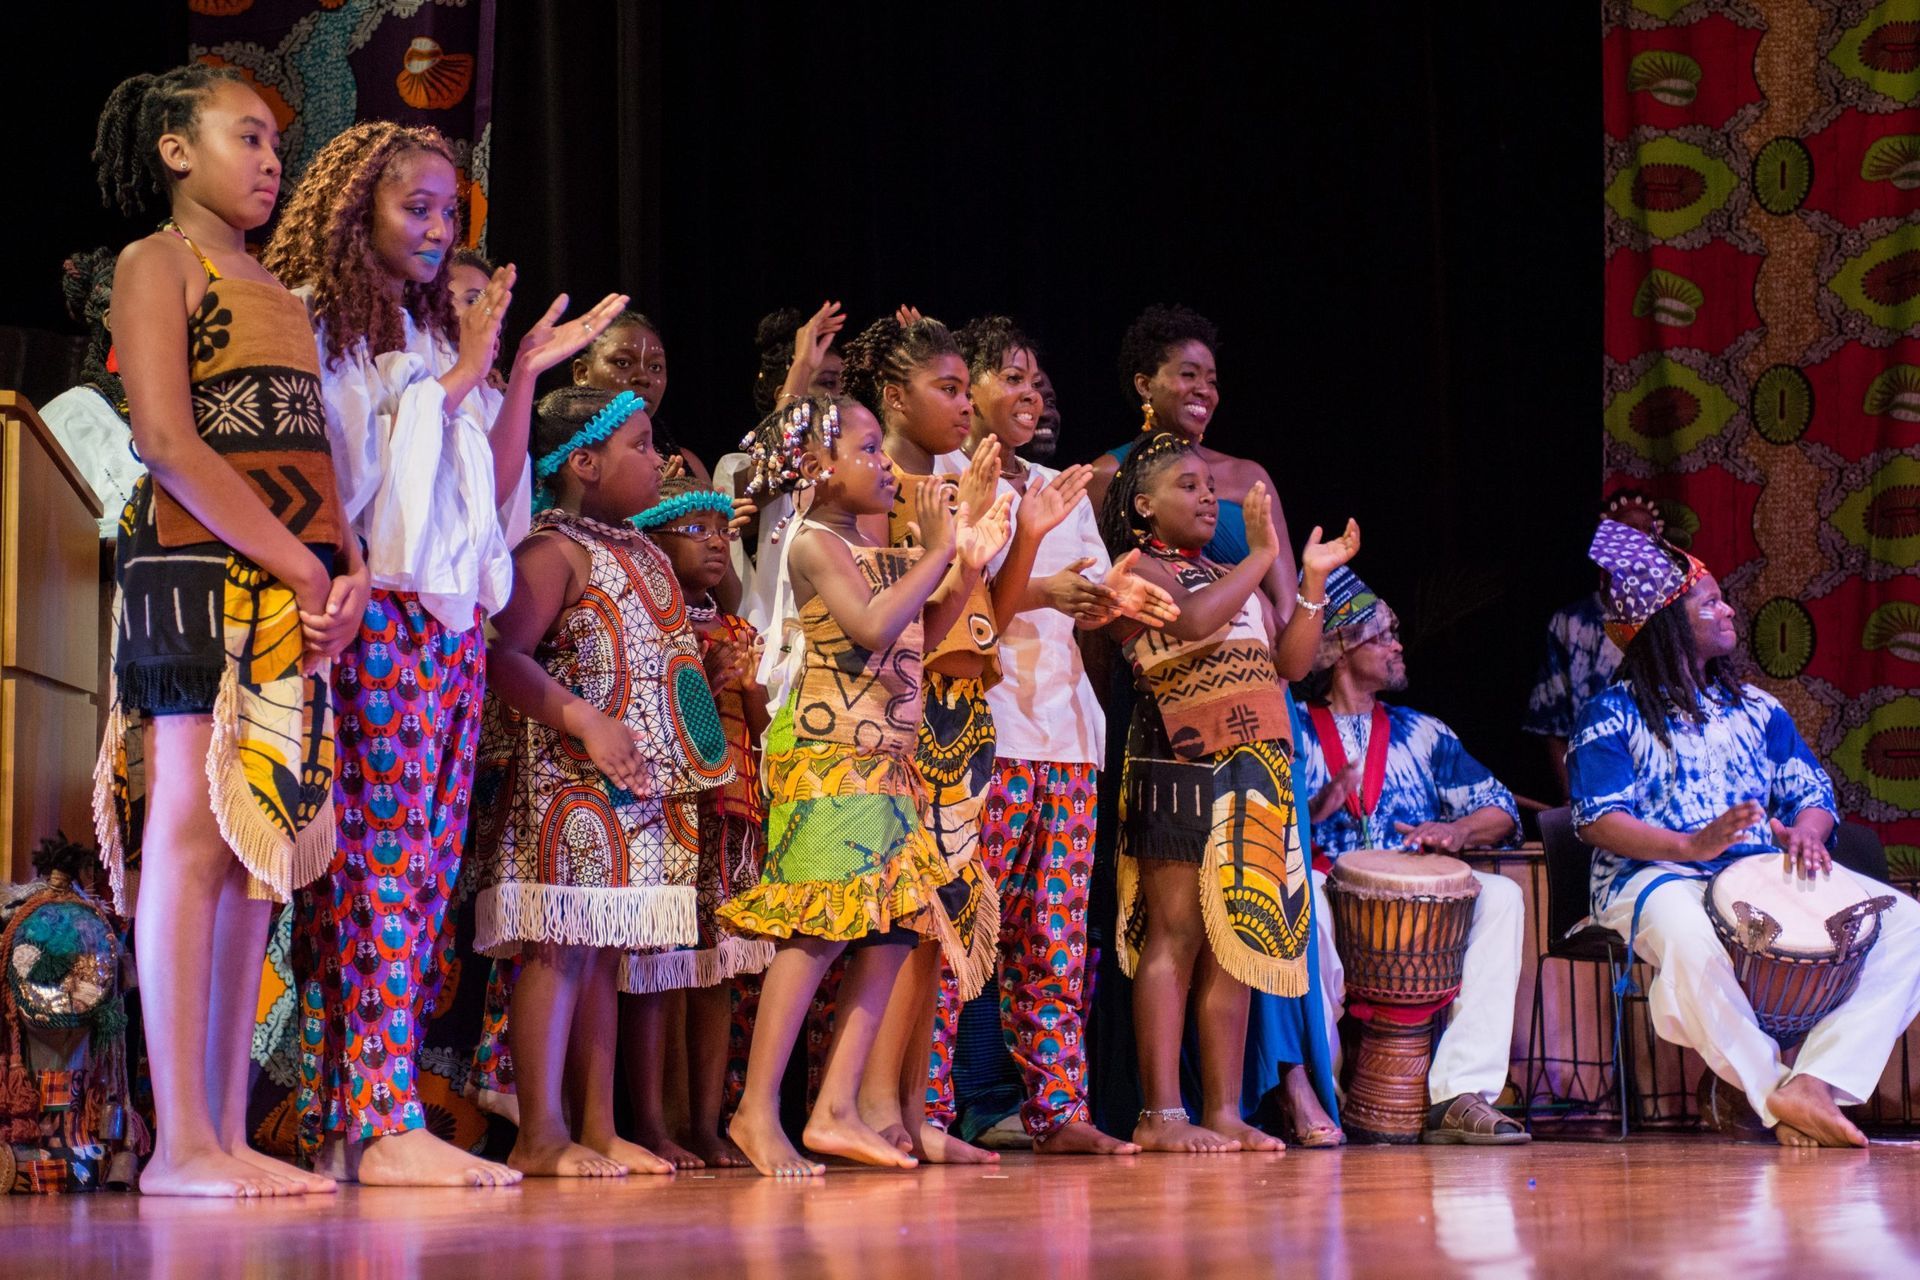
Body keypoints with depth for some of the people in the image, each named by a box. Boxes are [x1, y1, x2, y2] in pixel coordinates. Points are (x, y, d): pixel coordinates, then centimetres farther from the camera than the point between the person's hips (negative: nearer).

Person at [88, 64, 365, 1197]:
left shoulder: (283, 297, 24)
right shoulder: (158, 262, 3)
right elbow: (168, 439, -10)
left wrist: (350, 575, -2)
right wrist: (303, 569, -13)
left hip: (300, 589, 7)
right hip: (199, 567, -7)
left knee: (262, 842, 3)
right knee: (194, 826, -10)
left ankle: (230, 1135, 4)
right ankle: (181, 1141, -11)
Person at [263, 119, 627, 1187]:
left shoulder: (438, 338, 23)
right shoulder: (311, 326, 2)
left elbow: (492, 500, 18)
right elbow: (347, 474, -10)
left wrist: (525, 377, 9)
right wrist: (457, 378, -7)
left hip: (456, 627, 7)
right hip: (374, 618, -7)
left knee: (431, 872, 1)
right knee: (385, 862, -13)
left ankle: (342, 1120, 2)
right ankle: (384, 1124, -16)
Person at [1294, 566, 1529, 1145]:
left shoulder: (1420, 733, 21)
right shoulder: (1294, 733, 12)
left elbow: (1501, 810, 15)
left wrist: (1457, 830, -6)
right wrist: (1317, 809, -19)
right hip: (1330, 910, -3)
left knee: (1501, 895, -24)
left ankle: (1459, 1093, -31)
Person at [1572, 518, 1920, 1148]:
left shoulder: (1755, 708, 21)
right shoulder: (1614, 716, 3)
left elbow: (1811, 790, 16)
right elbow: (1599, 819, -9)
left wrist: (1805, 833, -10)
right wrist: (1691, 845, -25)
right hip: (1656, 874, -5)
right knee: (1690, 943, -43)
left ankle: (1817, 1082, -28)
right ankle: (1777, 1093, -25)